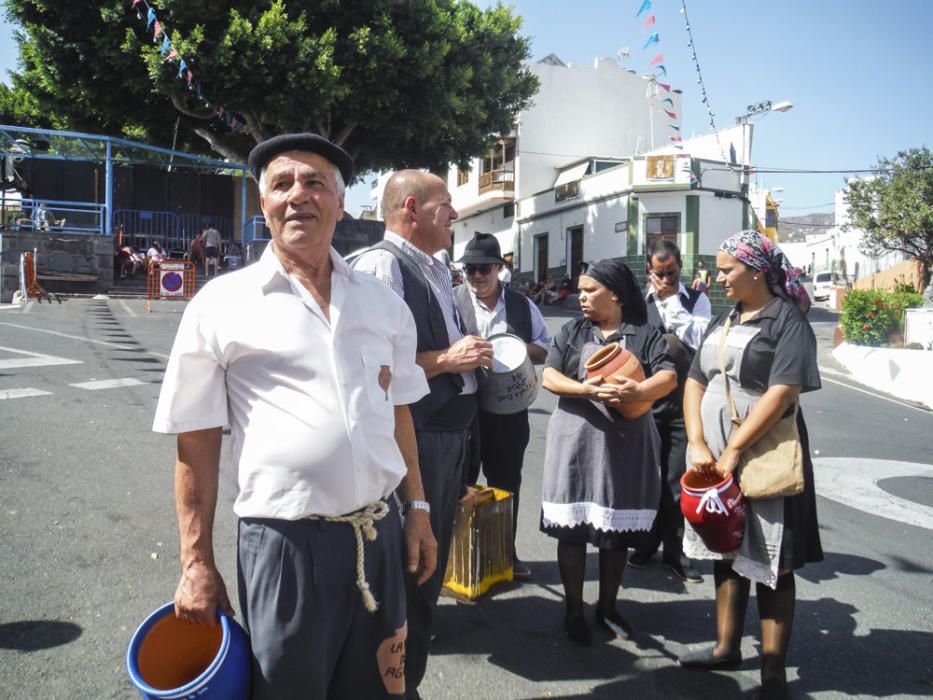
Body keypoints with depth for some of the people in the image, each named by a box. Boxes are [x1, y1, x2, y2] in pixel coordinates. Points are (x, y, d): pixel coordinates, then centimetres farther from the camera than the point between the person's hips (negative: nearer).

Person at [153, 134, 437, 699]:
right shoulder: (222, 305, -4)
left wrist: (418, 510, 12)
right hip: (284, 543, -3)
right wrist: (197, 565, -2)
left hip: (379, 536, 4)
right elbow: (196, 442, -2)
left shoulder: (383, 305, 7)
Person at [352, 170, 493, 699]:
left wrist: (472, 355, 11)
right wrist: (446, 360, -21)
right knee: (406, 568, 3)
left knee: (430, 566, 22)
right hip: (412, 437, -10)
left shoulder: (440, 271, 15)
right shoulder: (380, 265, -16)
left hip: (450, 432, 10)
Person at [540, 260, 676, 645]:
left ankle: (607, 607, 29)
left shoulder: (645, 334, 3)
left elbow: (669, 377, -9)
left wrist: (637, 391, -29)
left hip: (627, 442, 0)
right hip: (577, 440, 1)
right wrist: (587, 389, -19)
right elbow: (549, 377, -2)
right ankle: (573, 610, 20)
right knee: (572, 527, 4)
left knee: (618, 528, 9)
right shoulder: (572, 331, 7)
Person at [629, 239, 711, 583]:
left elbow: (699, 338, -15)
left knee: (677, 479, 2)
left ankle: (674, 550, 17)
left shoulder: (696, 299, 2)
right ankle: (647, 541, 29)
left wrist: (672, 299, -13)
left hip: (684, 402, -1)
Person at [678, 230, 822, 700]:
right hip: (716, 458, 7)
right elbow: (695, 382, 8)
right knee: (726, 553, 16)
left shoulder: (787, 320, -8)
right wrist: (698, 445, -6)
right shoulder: (723, 321, 13)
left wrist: (734, 451, -20)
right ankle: (727, 647, 31)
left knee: (770, 564, 2)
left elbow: (782, 392, -19)